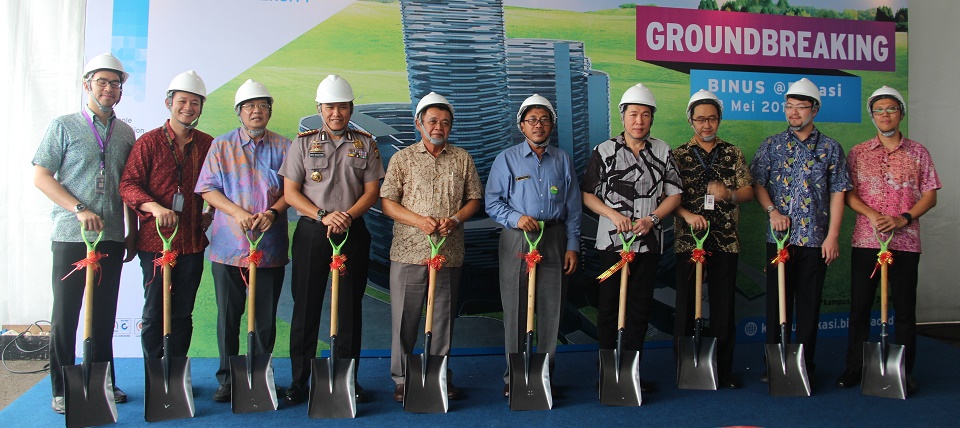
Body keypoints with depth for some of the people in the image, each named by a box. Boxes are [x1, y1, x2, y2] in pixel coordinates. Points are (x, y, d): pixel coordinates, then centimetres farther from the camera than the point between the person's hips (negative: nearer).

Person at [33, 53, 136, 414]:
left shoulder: (126, 133, 12)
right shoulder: (64, 127, 1)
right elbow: (40, 177, -4)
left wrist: (132, 233, 11)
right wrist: (79, 209, -14)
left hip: (112, 238, 3)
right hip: (71, 236, -3)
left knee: (105, 314, 9)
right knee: (65, 314, 2)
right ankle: (62, 390, 12)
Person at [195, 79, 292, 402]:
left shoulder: (283, 147, 9)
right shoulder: (221, 146, 9)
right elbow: (208, 188, 3)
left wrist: (273, 213, -14)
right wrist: (238, 213, -13)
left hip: (270, 247, 0)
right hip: (229, 246, 0)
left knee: (266, 317, 4)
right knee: (228, 315, 5)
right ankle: (227, 379, 15)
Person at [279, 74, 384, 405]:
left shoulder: (365, 144, 8)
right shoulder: (303, 143, 5)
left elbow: (372, 190, 3)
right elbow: (290, 192, 0)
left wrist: (347, 215, -14)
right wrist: (323, 216, -14)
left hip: (353, 232, 1)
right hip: (311, 232, -1)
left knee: (350, 307, 5)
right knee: (306, 306, 2)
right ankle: (299, 381, 11)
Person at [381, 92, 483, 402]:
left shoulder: (463, 159, 11)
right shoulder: (402, 158, 5)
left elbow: (474, 199, 11)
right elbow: (387, 201, 0)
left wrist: (455, 219, -9)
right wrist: (419, 220, -15)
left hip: (450, 252, 2)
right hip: (409, 251, -2)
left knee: (444, 317, 9)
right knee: (405, 318, 2)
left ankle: (442, 377, 21)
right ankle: (401, 379, 14)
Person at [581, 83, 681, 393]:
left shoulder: (663, 151, 7)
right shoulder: (604, 151, 1)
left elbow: (674, 194, 6)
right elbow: (587, 195, 2)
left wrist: (652, 219, -10)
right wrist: (613, 214, -13)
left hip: (649, 242, 2)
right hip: (612, 241, -2)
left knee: (640, 307, 8)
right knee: (609, 306, 1)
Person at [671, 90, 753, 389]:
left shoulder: (733, 154, 11)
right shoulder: (678, 155, 6)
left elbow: (748, 191, 8)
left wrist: (728, 194, -13)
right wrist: (688, 215, -17)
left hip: (726, 241, 2)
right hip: (688, 240, -1)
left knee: (724, 306, 5)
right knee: (686, 305, 2)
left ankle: (724, 370, 15)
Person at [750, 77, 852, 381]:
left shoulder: (830, 148, 5)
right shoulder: (772, 145, 7)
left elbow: (837, 194, 2)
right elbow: (757, 183, 7)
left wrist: (832, 236, -6)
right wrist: (772, 211, -11)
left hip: (815, 239, -1)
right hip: (779, 237, 1)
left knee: (809, 302, 4)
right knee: (777, 300, 5)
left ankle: (805, 364, 15)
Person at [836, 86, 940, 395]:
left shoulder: (918, 153, 6)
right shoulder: (858, 153, 7)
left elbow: (930, 195, 4)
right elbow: (848, 194, 3)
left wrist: (902, 219, -12)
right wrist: (873, 215, -14)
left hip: (905, 242, 0)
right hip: (865, 240, 1)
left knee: (904, 308, 4)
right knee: (859, 305, 5)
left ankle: (905, 371, 15)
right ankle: (854, 367, 15)